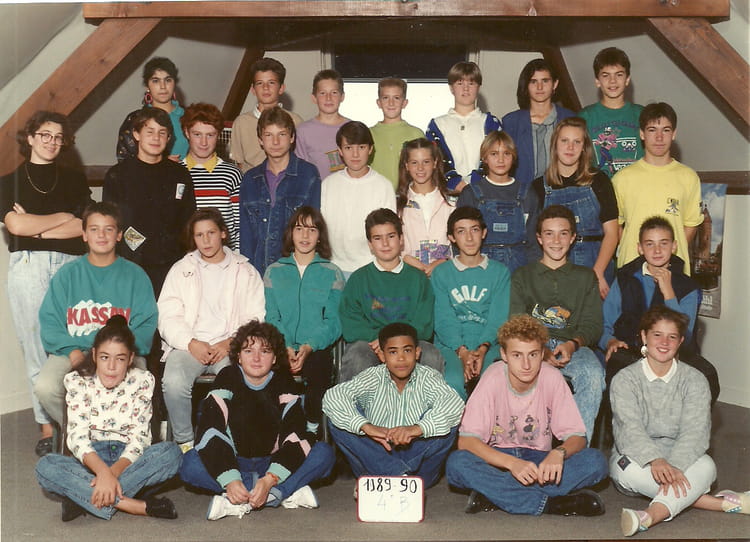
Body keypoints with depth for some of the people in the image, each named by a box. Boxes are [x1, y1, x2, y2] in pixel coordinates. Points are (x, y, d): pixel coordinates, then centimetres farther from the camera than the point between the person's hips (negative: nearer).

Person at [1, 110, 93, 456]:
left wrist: (36, 228, -2)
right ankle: (46, 428, 4)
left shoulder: (74, 180, 18)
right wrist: (63, 217, 3)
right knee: (36, 352, -2)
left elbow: (85, 225, 3)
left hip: (69, 265, 1)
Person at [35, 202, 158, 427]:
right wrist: (71, 349, -13)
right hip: (72, 351, 2)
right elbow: (49, 321, 6)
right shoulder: (68, 273, 12)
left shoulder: (135, 275, 9)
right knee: (45, 387, -27)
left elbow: (146, 324, 2)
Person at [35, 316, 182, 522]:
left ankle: (82, 497, -31)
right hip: (92, 459, 0)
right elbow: (77, 436, -16)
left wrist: (113, 472, -30)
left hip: (128, 458, 0)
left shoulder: (143, 381, -5)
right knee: (45, 467, -30)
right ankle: (136, 506, -36)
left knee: (172, 452, -29)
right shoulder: (77, 381, -5)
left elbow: (139, 437, -11)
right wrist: (103, 471, -34)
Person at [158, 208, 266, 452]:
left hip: (230, 347, -1)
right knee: (174, 382, -31)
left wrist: (230, 343, -12)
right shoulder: (181, 270, 16)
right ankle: (184, 442, -11)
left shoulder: (245, 271, 15)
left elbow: (256, 318, 5)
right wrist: (191, 343, -12)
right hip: (188, 346, 1)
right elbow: (167, 317, 6)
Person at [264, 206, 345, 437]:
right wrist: (285, 347, -12)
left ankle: (313, 428, -15)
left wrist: (310, 346, -15)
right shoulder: (274, 272, 17)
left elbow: (333, 320, 3)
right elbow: (271, 317, 8)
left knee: (318, 371, -34)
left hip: (317, 349, -1)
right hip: (280, 348, 1)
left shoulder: (331, 273, 12)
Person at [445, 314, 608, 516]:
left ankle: (495, 494, -26)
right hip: (498, 459, -2)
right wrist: (511, 463, -35)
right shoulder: (493, 379, -16)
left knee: (595, 462, -23)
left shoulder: (552, 378, -11)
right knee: (456, 463, -32)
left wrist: (559, 452, -32)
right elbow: (466, 440, -21)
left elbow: (577, 436, -8)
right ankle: (553, 503, -29)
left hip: (539, 461, 2)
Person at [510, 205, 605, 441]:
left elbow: (593, 325, 13)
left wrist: (572, 344, -11)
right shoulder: (522, 276, 20)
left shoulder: (586, 277, 24)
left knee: (594, 374, -34)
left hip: (573, 346, 1)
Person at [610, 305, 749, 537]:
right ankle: (721, 502, -28)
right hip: (640, 457, 0)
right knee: (627, 467, -34)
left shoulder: (694, 380, 0)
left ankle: (652, 514, -49)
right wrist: (656, 461, -39)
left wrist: (674, 467, -34)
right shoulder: (624, 379, -3)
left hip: (681, 459, 1)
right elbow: (630, 429, -19)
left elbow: (695, 432, -14)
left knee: (705, 466, -31)